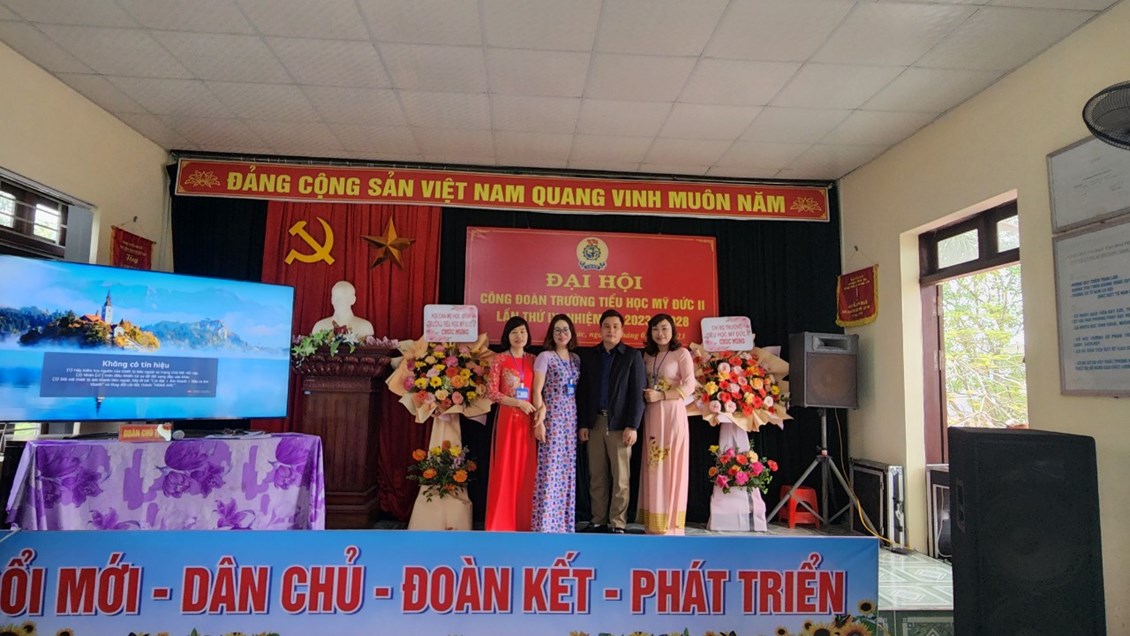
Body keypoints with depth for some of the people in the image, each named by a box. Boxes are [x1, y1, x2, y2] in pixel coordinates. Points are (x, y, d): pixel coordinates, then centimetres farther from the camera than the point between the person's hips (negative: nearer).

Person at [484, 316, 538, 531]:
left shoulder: (533, 360, 11)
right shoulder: (500, 359, 0)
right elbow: (491, 392, -5)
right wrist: (518, 402, -14)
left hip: (529, 420, 3)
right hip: (507, 419, -3)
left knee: (526, 469, 5)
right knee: (505, 468, -2)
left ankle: (523, 520, 14)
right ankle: (502, 521, 6)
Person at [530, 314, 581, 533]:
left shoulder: (576, 359, 13)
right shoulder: (545, 357, -3)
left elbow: (579, 391, 15)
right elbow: (537, 391, -7)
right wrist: (539, 420, -14)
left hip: (571, 419, 5)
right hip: (552, 419, -5)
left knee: (568, 470, 8)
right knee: (550, 469, -6)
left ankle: (564, 521, 17)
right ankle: (545, 522, 0)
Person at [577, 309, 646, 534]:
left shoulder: (632, 356, 1)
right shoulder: (588, 355, 10)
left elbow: (638, 393, -4)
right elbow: (583, 392, 8)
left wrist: (632, 426, -11)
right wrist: (582, 423, 2)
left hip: (620, 424, -3)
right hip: (595, 422, 3)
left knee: (620, 477, 2)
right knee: (596, 476, 8)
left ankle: (617, 524, 10)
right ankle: (598, 521, 17)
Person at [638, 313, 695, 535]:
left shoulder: (681, 353, -4)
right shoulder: (647, 354, 13)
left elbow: (689, 387, -11)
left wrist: (660, 396, -16)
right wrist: (646, 396, -2)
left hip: (672, 413, -5)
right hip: (652, 415, 5)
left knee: (671, 466, -1)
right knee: (653, 466, 6)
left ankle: (670, 523, 7)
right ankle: (654, 521, 12)